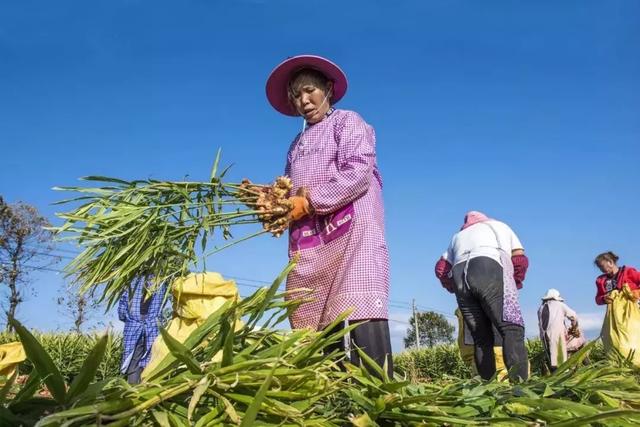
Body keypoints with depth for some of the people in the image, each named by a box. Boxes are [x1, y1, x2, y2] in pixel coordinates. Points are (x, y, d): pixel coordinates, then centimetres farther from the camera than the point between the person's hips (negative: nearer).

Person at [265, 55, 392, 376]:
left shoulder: (347, 121, 12)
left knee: (361, 315, -19)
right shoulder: (298, 144, 30)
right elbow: (290, 193, 22)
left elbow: (359, 172, -6)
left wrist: (309, 202, -9)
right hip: (308, 243, 7)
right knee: (313, 323, -1)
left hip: (349, 231, -6)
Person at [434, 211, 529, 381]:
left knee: (481, 338, 6)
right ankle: (519, 382, -28)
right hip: (489, 269, -3)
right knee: (512, 329, -11)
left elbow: (441, 268, 27)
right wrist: (514, 285, 33)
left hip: (459, 277, 4)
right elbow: (520, 260, 21)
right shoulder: (499, 226, 33)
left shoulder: (458, 236, 38)